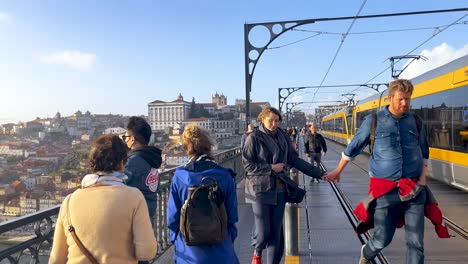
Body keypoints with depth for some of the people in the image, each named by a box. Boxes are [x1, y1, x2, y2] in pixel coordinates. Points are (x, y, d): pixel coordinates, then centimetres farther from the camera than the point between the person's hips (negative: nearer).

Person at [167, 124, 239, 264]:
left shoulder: (179, 176, -13)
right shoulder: (225, 176, -12)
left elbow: (173, 216, -6)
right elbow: (232, 215, -4)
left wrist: (175, 238, 12)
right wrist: (230, 239, 13)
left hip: (189, 252, 0)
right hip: (220, 248, 0)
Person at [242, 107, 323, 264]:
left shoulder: (283, 136, 5)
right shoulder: (254, 138, -9)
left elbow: (294, 159, 9)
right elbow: (247, 165, -11)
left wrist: (318, 173, 7)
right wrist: (271, 168, -14)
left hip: (279, 190, 4)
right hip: (261, 190, -4)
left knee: (276, 231, 8)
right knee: (263, 231, -1)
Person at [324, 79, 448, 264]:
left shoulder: (415, 121, 6)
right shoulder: (374, 121, -2)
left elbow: (424, 153, 18)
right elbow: (353, 148, 7)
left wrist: (422, 179, 5)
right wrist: (337, 171, 15)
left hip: (414, 190, 3)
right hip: (384, 189, -3)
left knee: (416, 242, 2)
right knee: (382, 239, 5)